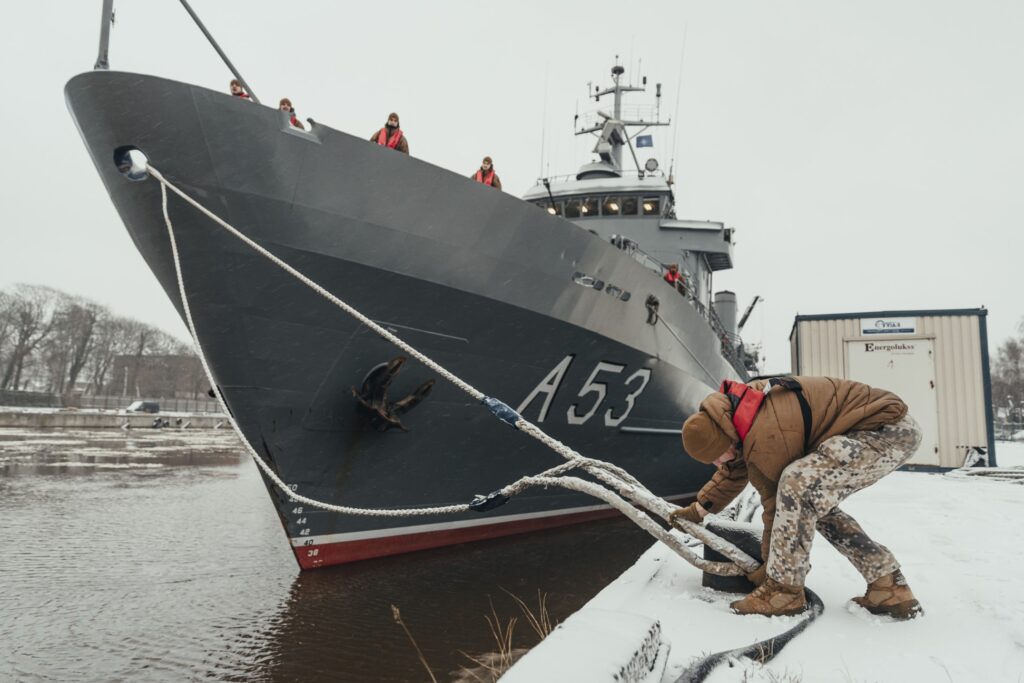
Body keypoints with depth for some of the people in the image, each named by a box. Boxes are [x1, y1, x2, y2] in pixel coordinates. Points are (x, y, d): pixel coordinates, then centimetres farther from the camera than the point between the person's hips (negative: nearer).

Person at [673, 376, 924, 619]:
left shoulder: (765, 438, -27)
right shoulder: (739, 405, 1)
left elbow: (776, 500, -14)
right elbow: (735, 469, 19)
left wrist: (770, 564, 1)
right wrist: (699, 509, 24)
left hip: (891, 430, -11)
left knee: (799, 484, -27)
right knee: (816, 502, 14)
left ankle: (782, 589, -14)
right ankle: (889, 589, 16)